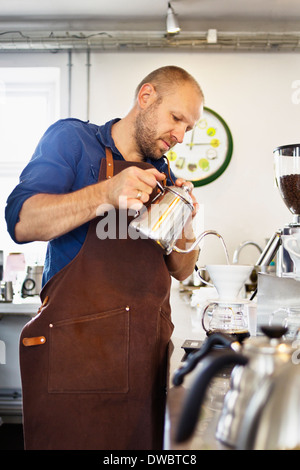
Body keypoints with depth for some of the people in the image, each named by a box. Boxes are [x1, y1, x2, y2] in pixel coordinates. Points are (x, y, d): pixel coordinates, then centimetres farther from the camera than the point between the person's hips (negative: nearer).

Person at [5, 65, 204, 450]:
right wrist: (107, 195, -26)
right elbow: (21, 222, -14)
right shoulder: (72, 138, 0)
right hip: (76, 351, -5)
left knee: (146, 442, 8)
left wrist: (183, 224, -6)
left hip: (147, 353, 6)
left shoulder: (162, 176, 16)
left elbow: (181, 270, 15)